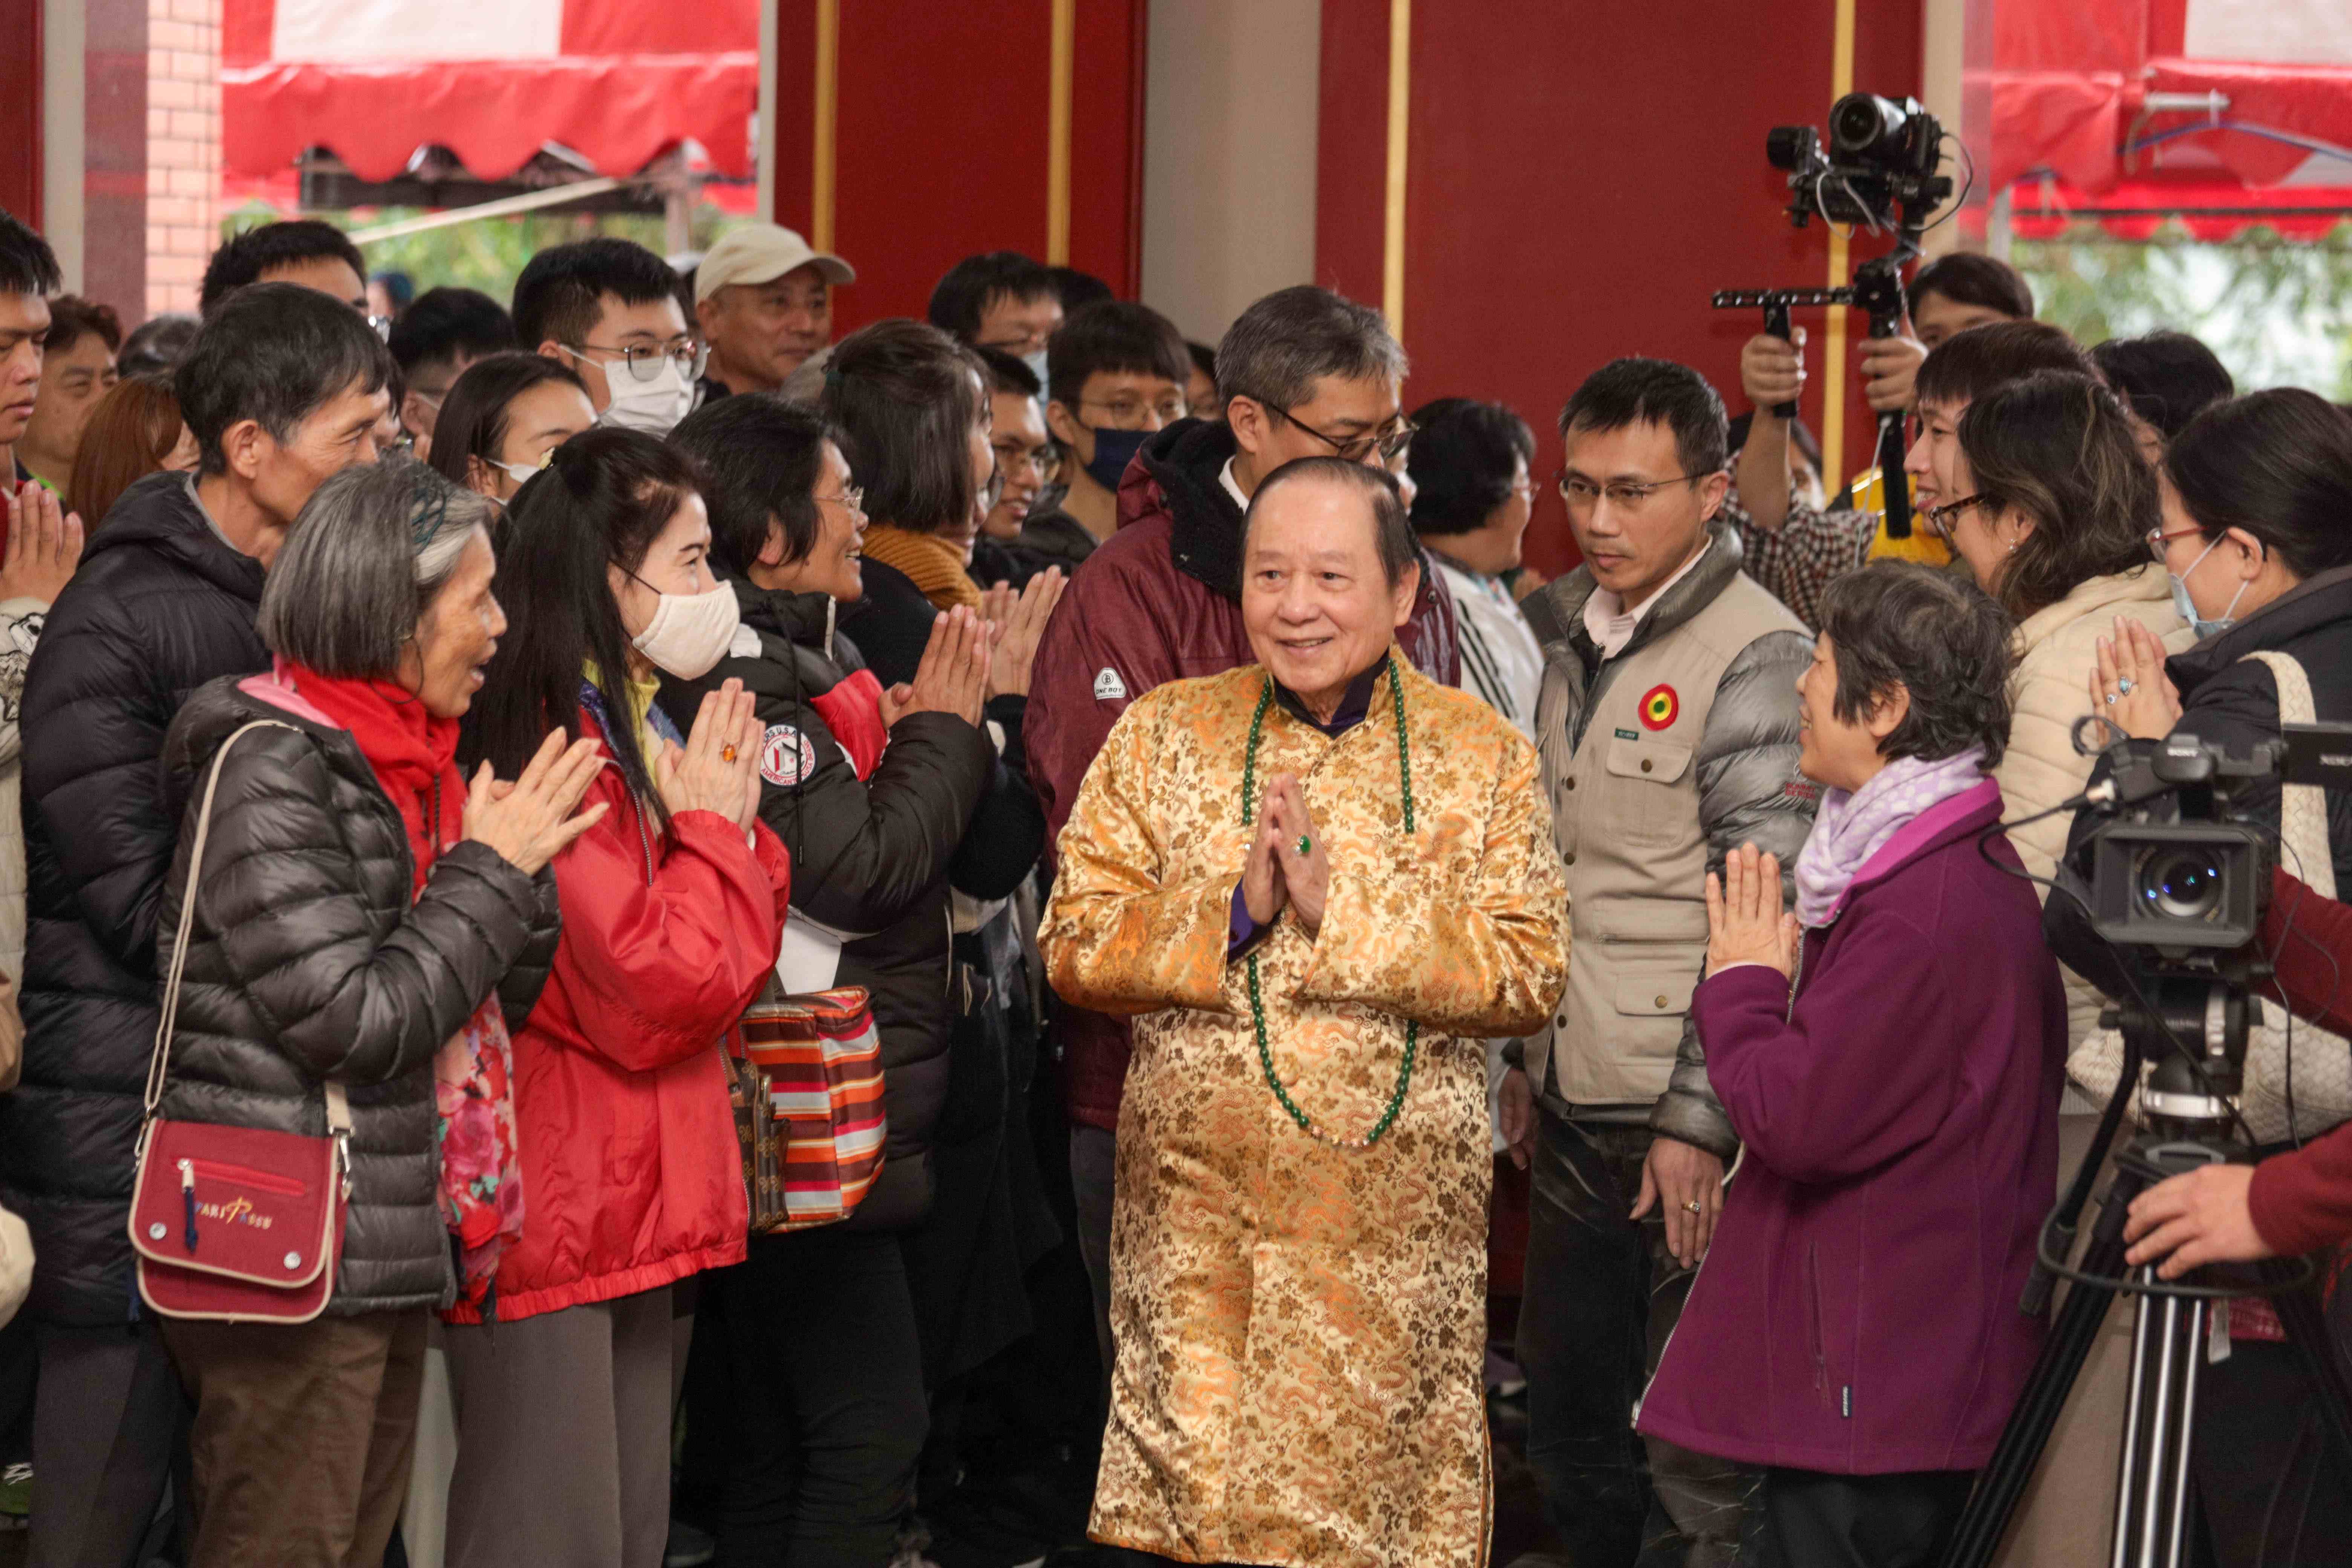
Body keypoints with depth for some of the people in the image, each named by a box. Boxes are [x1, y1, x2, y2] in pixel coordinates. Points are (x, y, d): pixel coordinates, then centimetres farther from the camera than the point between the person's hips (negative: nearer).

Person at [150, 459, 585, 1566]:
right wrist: (493, 873, -11)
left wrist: (524, 870, -1)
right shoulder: (270, 767, -14)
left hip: (386, 1258, 9)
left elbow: (488, 1007, 16)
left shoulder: (407, 762, 14)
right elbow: (355, 1022, -19)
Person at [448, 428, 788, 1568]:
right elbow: (652, 999, -20)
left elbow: (722, 976, 17)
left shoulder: (633, 733, 15)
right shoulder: (554, 756, -17)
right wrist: (711, 828, -8)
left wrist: (729, 826, 2)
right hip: (551, 1219, -10)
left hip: (628, 1215, 10)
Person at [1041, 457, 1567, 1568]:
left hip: (1395, 1224, 0)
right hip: (1197, 1221, 0)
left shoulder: (1486, 754, 4)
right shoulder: (1161, 736, 7)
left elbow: (1530, 975, -5)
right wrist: (1233, 911, -14)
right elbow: (1076, 946, 1)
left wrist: (1345, 910, -15)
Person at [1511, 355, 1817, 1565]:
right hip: (1575, 1109, 8)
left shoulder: (1757, 658, -12)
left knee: (1701, 1457, -3)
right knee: (1567, 1421, 15)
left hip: (1691, 1120, -8)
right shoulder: (1567, 632, 12)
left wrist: (1700, 1119, -18)